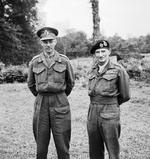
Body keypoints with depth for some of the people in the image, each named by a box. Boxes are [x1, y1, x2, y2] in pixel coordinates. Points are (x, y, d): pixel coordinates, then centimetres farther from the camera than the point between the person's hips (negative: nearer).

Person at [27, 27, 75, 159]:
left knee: (62, 146, 3)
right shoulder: (34, 62, 4)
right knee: (41, 147, 7)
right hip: (41, 105, 1)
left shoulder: (64, 61, 0)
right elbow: (31, 84, 18)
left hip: (60, 105, -1)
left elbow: (71, 83, 14)